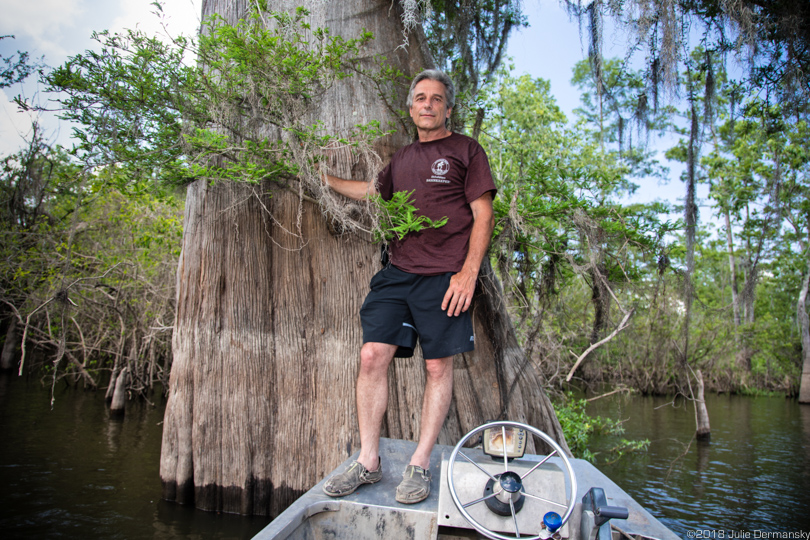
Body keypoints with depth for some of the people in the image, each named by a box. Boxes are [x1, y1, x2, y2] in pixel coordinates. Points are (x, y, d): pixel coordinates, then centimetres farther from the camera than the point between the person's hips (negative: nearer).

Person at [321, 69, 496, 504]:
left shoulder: (465, 150, 5)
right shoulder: (402, 159, 20)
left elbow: (483, 215, -2)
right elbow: (373, 190, 39)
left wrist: (468, 272, -12)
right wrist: (326, 179, 40)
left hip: (444, 277, -4)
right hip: (397, 273, 5)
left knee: (438, 367, 0)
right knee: (372, 356, -5)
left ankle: (419, 465, 13)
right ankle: (368, 461, 7)